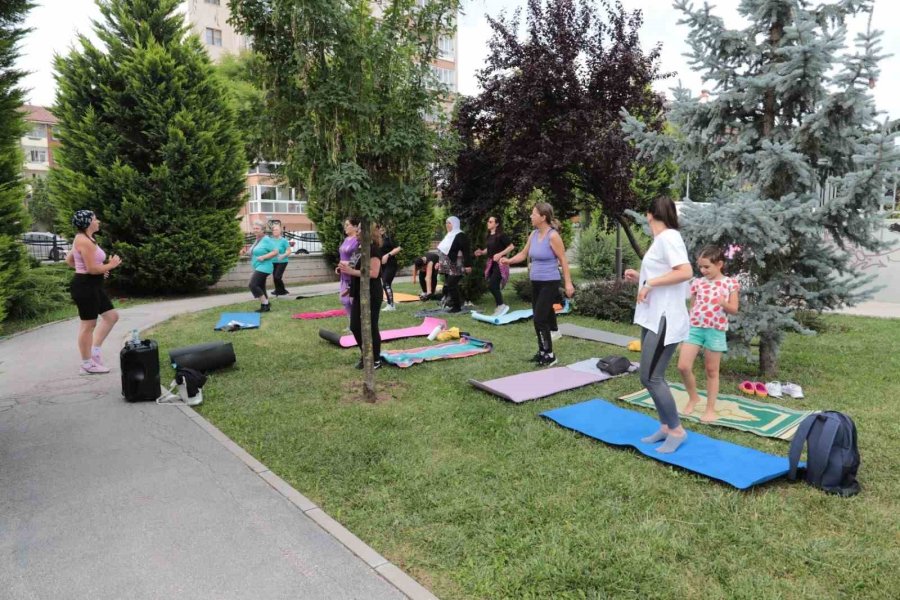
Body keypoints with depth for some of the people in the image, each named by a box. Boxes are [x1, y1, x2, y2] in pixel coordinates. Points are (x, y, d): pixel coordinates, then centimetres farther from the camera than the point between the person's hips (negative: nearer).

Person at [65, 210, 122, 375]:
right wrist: (111, 265, -9)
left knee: (111, 316, 15)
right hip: (85, 287, -11)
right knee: (88, 325, -2)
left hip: (92, 286, 11)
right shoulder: (85, 241, -19)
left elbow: (68, 259, 25)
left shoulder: (83, 239, 15)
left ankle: (95, 350, 20)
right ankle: (87, 365, 8)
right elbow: (92, 269, -23)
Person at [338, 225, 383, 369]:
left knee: (370, 327, -1)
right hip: (359, 295, 9)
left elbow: (374, 273, -24)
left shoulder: (373, 249, -15)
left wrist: (351, 271, -24)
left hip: (371, 296, -9)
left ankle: (376, 360, 12)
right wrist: (347, 269, 6)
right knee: (355, 327, 11)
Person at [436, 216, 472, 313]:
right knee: (447, 285, 8)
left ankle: (457, 307, -3)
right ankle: (452, 303, 16)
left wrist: (468, 265, -21)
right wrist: (440, 262, 25)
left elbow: (466, 251, -17)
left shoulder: (460, 236, -12)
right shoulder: (449, 235, 17)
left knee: (452, 285, -11)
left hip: (456, 266, -9)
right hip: (448, 266, 10)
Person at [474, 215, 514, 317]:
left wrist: (500, 254, -21)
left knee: (492, 285, -17)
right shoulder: (489, 236, 11)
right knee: (494, 287, 9)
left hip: (499, 263, -8)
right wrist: (481, 252, 4)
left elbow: (511, 246, -15)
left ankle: (502, 305, -4)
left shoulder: (501, 235, -12)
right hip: (491, 263, 8)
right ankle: (499, 308, 17)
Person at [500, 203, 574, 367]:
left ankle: (550, 355, 1)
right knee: (539, 319, 12)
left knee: (540, 319, -10)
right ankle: (542, 352, 23)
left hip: (549, 283, -8)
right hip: (535, 282, 8)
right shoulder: (533, 234, 7)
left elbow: (563, 260, -12)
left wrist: (568, 283, -16)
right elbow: (523, 254, 13)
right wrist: (508, 261, -5)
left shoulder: (553, 236, -14)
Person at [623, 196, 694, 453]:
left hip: (665, 320, -10)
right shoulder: (660, 240, 15)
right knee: (653, 376, 12)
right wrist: (640, 278, 12)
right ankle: (666, 427, 23)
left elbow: (686, 272, -25)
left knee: (650, 377, -7)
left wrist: (650, 282, -21)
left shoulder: (668, 237, -13)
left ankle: (676, 430, 7)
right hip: (652, 318, 10)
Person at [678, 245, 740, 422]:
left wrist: (724, 303, -24)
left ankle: (710, 409, 18)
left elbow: (734, 310, -2)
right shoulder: (697, 282, 7)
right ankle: (693, 397, 19)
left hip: (716, 331, -2)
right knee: (683, 366, -6)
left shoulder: (730, 283, -1)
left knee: (712, 371, 6)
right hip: (695, 328, 3)